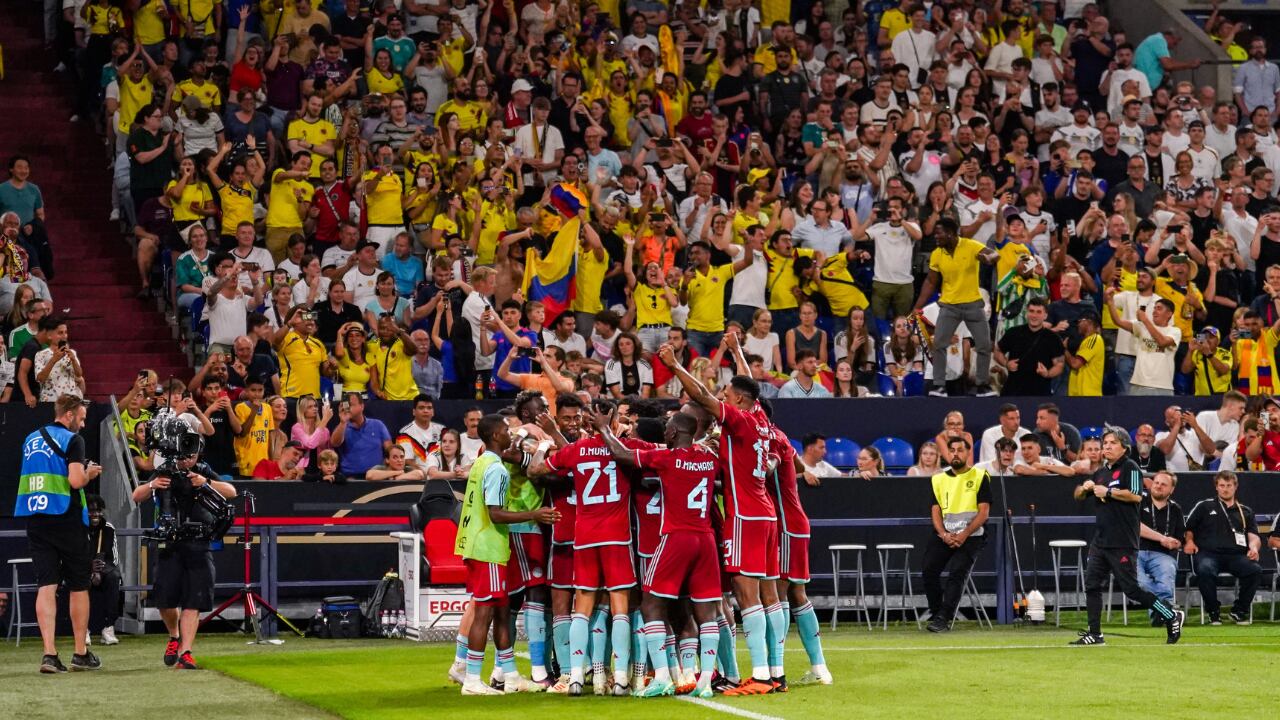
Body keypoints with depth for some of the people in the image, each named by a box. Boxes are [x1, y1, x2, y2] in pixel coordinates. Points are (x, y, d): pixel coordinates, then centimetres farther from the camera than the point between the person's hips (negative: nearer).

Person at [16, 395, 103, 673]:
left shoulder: (30, 440, 15)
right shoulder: (72, 440, -7)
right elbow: (76, 481, -18)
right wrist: (89, 473, 4)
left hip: (35, 521, 5)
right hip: (66, 518, -5)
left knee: (46, 585, -1)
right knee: (79, 587, 7)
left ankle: (49, 653, -12)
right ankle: (81, 654, 12)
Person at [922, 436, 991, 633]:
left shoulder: (979, 476, 3)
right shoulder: (939, 479, 15)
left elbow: (984, 512, -3)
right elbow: (935, 510, 9)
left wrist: (963, 535, -14)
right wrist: (943, 534, -10)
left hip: (971, 536, -4)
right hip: (944, 535, 4)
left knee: (957, 572, -23)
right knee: (929, 570, -18)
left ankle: (943, 619, -27)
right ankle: (935, 613, -5)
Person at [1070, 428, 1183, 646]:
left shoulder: (1130, 468, -5)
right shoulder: (1101, 473, 19)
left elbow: (1136, 496, -18)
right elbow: (1078, 495, 24)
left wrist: (1107, 492, -15)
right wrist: (1085, 488, 2)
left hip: (1122, 542, -8)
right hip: (1100, 538, 8)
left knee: (1130, 589, -8)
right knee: (1092, 584, 3)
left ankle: (1172, 616, 4)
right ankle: (1094, 634, 7)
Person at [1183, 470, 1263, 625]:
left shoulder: (1245, 512, 25)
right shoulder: (1204, 506, 20)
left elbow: (1254, 537, 16)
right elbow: (1187, 528, 19)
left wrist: (1254, 547, -7)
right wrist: (1189, 541, -2)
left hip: (1236, 555, 2)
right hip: (1208, 553, -2)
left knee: (1255, 570, -31)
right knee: (1205, 571, -39)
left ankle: (1240, 610, -10)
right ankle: (1213, 611, -15)